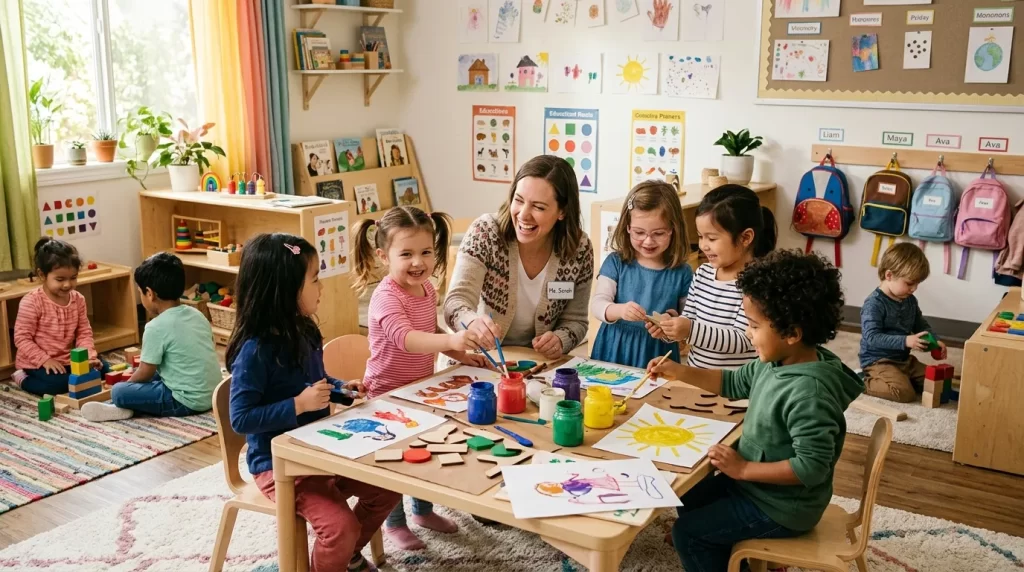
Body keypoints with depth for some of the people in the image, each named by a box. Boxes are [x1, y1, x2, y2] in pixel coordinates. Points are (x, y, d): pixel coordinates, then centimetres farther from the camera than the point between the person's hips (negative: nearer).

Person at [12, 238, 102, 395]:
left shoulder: (78, 299, 0)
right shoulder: (31, 302, -17)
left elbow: (84, 332, 3)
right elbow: (22, 338, -16)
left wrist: (89, 356, -13)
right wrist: (45, 360, -23)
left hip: (67, 360, 6)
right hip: (37, 363, -6)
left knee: (100, 368, -8)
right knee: (59, 383, -30)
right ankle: (23, 379, 0)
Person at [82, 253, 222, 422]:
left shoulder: (156, 327, -14)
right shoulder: (197, 315, 7)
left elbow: (145, 373, -5)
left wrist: (127, 385, 15)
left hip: (188, 401, -8)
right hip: (213, 394, 8)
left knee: (118, 392, -6)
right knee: (155, 374, 26)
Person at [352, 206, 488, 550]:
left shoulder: (427, 288, -3)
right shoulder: (386, 297, -29)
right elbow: (405, 338, -47)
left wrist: (460, 354, -1)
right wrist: (452, 340, -61)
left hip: (422, 387, 8)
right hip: (388, 393, -7)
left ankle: (423, 510, 43)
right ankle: (395, 523, 30)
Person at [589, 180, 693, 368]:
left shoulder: (682, 272, 1)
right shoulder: (616, 262, 2)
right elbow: (597, 304, -6)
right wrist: (619, 310, -26)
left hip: (658, 355, 0)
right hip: (613, 352, 0)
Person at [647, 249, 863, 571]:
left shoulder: (808, 391, -34)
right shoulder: (777, 362, -5)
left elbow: (812, 466, -33)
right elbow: (735, 384, 12)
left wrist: (744, 469, -27)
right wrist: (681, 372, 2)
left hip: (782, 507, -9)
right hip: (755, 482, 9)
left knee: (688, 532, -1)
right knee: (690, 501, 22)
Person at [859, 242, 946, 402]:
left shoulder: (910, 300, 6)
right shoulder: (874, 303, -21)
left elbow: (922, 326, 18)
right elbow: (872, 337, -28)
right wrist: (905, 341, -35)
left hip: (904, 359, 9)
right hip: (878, 361, -9)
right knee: (905, 393, -25)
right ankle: (864, 382, -6)